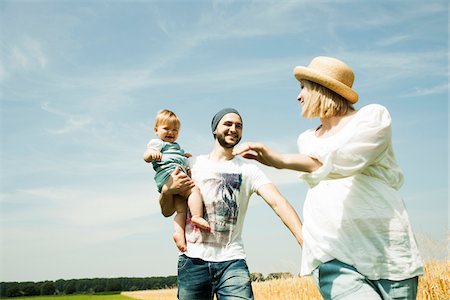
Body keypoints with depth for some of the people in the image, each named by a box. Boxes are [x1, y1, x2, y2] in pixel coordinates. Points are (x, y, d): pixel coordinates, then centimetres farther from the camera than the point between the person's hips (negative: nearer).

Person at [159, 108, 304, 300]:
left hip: (232, 262, -1)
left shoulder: (249, 170, 5)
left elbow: (277, 202, -9)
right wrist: (167, 190, -10)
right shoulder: (193, 165, 9)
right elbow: (167, 211, 13)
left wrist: (303, 238, -25)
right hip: (193, 260, 1)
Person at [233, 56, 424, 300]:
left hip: (387, 249, -2)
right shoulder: (307, 140, 17)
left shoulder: (373, 115, 2)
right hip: (332, 256, 2)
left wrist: (280, 160, -25)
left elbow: (346, 160, -17)